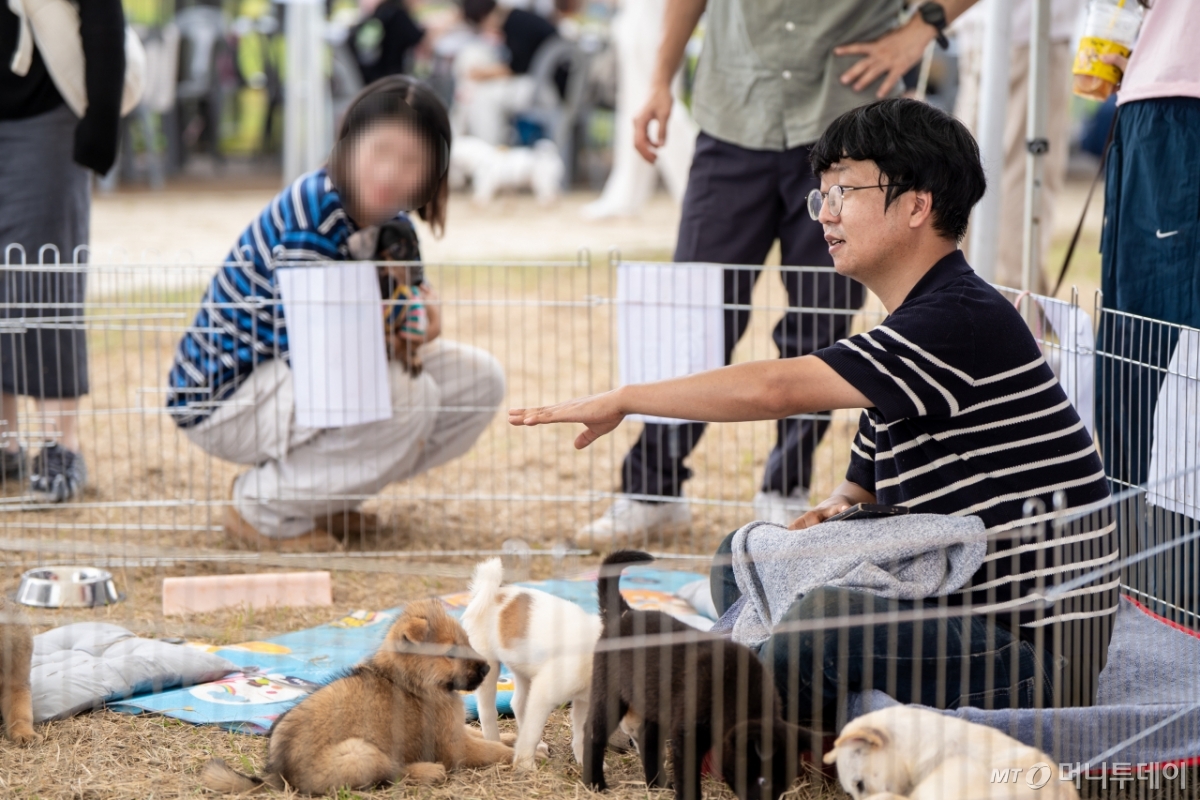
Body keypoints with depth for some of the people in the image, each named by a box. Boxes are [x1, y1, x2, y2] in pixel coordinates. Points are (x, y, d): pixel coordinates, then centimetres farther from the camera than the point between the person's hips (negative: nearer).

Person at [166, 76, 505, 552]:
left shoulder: (390, 222, 2)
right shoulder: (314, 209, -25)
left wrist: (419, 326, -17)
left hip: (294, 375, 9)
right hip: (224, 393, -9)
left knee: (481, 380, 4)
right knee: (407, 394, -31)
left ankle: (323, 498, 10)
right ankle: (263, 512, -12)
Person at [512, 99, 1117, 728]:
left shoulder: (967, 321, -18)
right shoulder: (910, 335, 15)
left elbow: (774, 389, -24)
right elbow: (863, 490, 20)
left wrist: (623, 399, -14)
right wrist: (833, 513, -4)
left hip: (1034, 650, -10)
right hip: (958, 605, 10)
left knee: (807, 623, -30)